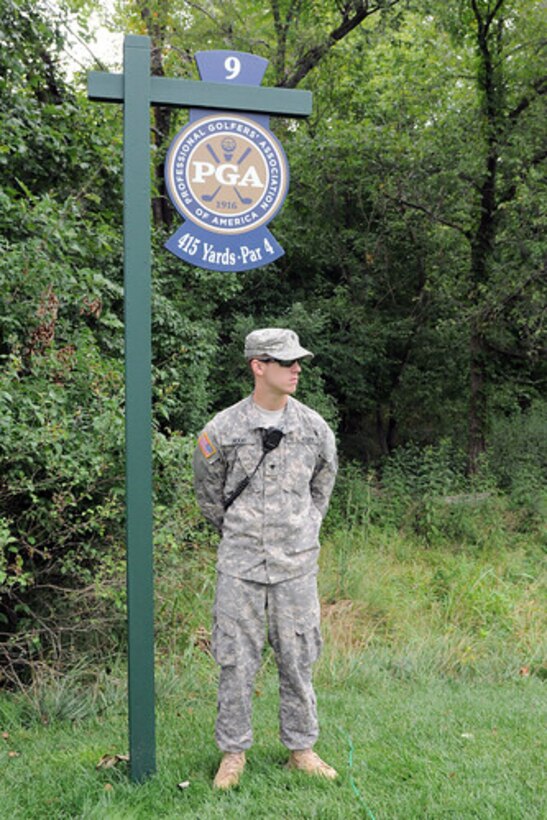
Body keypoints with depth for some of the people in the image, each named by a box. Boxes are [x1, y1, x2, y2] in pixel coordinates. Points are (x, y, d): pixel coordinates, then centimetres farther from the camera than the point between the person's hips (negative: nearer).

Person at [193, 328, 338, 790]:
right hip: (240, 565, -1)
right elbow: (208, 491, 10)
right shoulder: (223, 430, -7)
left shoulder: (314, 428, 0)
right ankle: (234, 752, 22)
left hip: (297, 565, 2)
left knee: (298, 660, 10)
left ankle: (301, 748, 26)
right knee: (236, 661, 6)